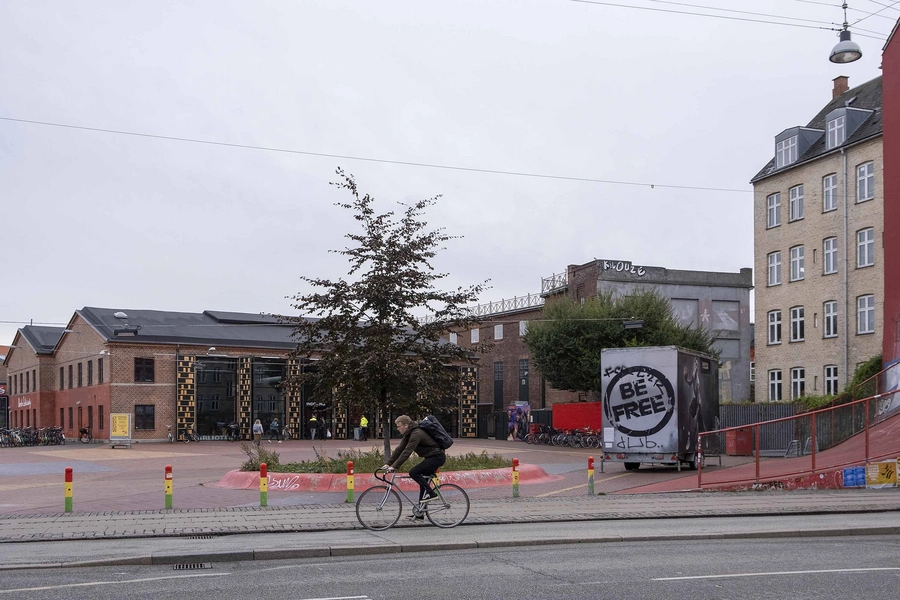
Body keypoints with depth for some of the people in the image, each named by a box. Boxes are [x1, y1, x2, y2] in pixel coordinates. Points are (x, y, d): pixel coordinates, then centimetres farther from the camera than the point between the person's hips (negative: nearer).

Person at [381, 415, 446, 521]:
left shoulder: (416, 434, -22)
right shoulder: (408, 434, 8)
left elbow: (406, 452, -28)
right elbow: (399, 449, 10)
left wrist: (394, 467, -28)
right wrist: (388, 464, 4)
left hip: (437, 457, -10)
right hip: (431, 457, 10)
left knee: (413, 472, -18)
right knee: (423, 484, 8)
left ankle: (430, 493, -11)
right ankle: (419, 513, 12)